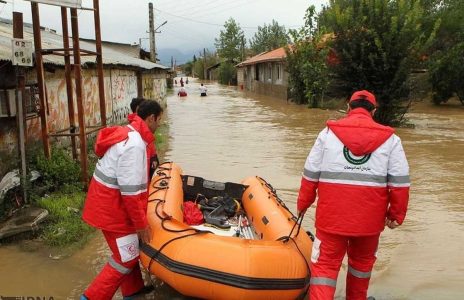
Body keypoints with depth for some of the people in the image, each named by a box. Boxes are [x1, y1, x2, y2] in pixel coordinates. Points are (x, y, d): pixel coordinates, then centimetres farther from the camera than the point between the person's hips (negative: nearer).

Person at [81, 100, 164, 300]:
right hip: (112, 208, -10)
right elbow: (130, 192, -26)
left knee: (130, 249, 22)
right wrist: (141, 224, -19)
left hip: (107, 202, 10)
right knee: (126, 258, 4)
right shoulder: (134, 145, -26)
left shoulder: (127, 132, 4)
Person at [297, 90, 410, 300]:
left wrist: (303, 204, 13)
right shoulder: (390, 139, 2)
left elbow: (310, 174, 2)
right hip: (370, 218, 2)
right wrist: (396, 214, 10)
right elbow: (400, 183, 0)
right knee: (362, 261, 23)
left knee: (325, 263, 7)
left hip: (332, 215, -1)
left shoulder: (328, 132, 1)